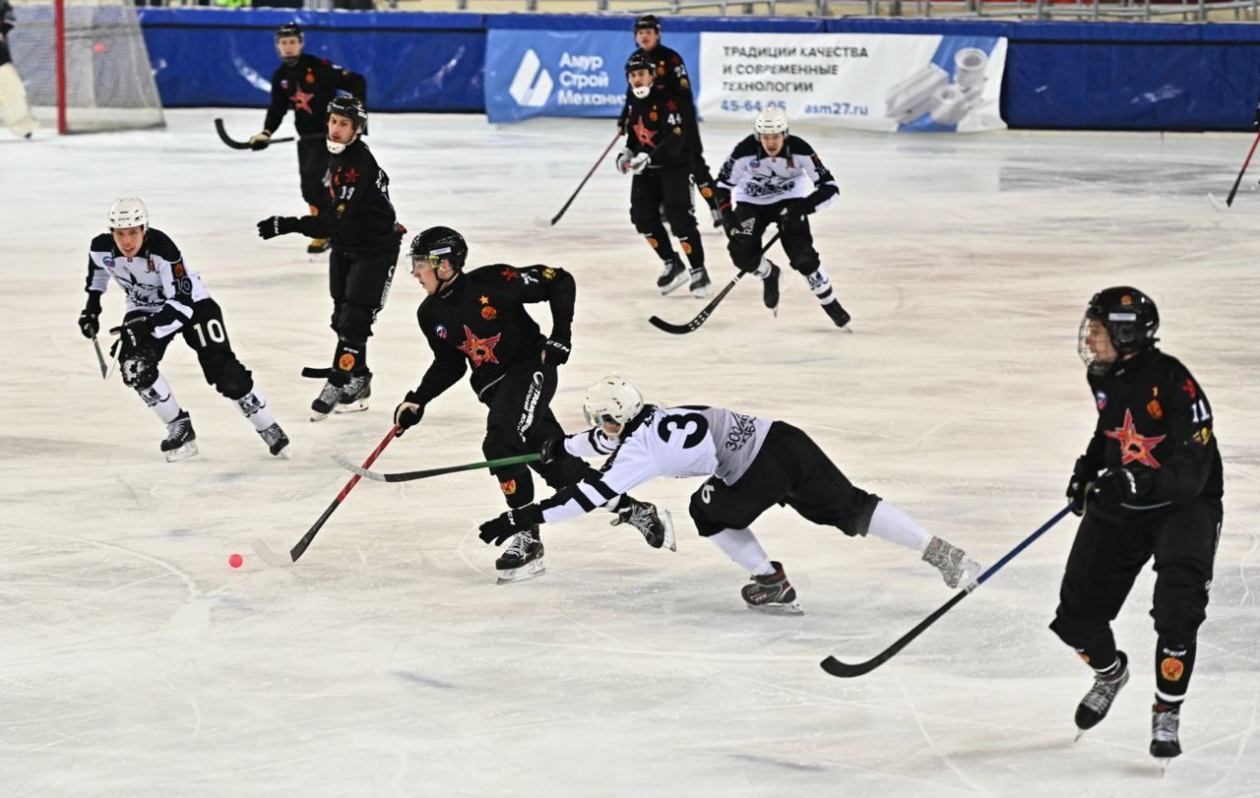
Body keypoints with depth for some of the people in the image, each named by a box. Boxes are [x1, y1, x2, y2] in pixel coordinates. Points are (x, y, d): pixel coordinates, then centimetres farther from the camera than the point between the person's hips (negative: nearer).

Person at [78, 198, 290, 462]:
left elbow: (182, 303, -35)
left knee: (224, 371, -12)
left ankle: (268, 429, 8)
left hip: (191, 304, -4)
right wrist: (92, 306, 9)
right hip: (144, 309, 4)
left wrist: (148, 327, -45)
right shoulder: (102, 248, -19)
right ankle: (179, 429, -5)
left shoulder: (162, 249, -35)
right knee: (135, 367, -22)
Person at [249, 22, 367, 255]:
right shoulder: (280, 76, 5)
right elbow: (277, 108, 12)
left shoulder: (318, 67, -15)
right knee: (309, 186, 8)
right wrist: (266, 133, -2)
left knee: (313, 180, -17)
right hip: (306, 137, 7)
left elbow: (356, 82, -14)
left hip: (329, 133, -7)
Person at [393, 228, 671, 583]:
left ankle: (528, 538, -19)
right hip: (494, 388, 7)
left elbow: (560, 282, -10)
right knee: (555, 463, 5)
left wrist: (561, 335, -12)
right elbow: (449, 364, 16)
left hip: (531, 370, -6)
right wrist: (417, 401, 5)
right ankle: (633, 510, 19)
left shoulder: (492, 282, -17)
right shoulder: (431, 314, 2)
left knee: (500, 444, -26)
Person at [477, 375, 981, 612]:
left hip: (763, 467, -8)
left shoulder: (639, 451, -6)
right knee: (850, 509, 14)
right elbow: (610, 443, 39)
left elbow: (590, 495, -11)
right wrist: (557, 448, 49)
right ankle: (942, 554, 9)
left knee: (711, 512, 14)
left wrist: (522, 518, -9)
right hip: (786, 439, 8)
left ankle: (773, 584, 14)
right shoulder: (649, 417, 18)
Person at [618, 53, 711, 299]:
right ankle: (672, 265, 12)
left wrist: (649, 157, -36)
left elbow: (675, 140, -28)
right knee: (642, 215, -2)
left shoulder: (666, 100, -20)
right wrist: (628, 152, 5)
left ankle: (699, 272, -5)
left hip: (675, 165, -8)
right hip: (646, 168, 8)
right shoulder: (633, 103, 6)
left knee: (679, 218, -15)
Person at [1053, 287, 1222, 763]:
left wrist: (1138, 482, -42)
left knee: (1178, 611, -24)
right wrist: (1088, 468, 7)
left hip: (1184, 505, -7)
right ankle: (1109, 673, 37)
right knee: (1077, 613, 5)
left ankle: (1167, 715, -7)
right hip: (1118, 502, 7)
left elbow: (1190, 474, -29)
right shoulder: (1104, 377, -2)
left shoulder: (1174, 384, -26)